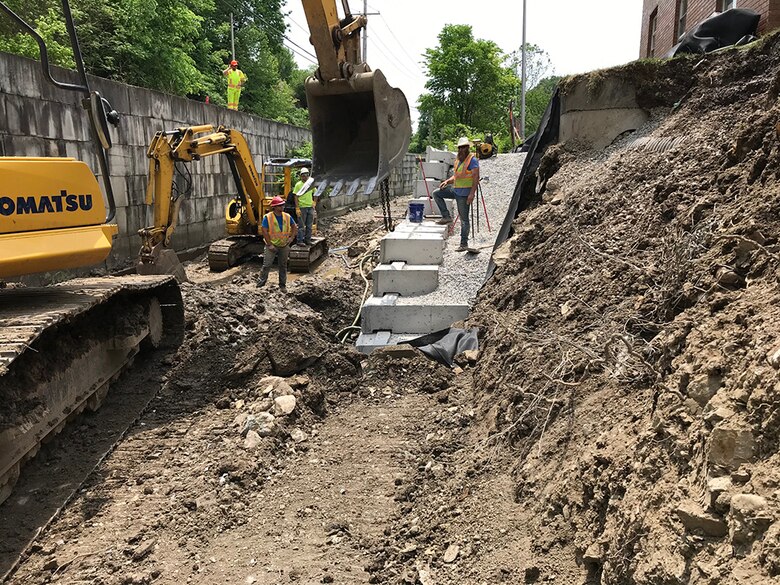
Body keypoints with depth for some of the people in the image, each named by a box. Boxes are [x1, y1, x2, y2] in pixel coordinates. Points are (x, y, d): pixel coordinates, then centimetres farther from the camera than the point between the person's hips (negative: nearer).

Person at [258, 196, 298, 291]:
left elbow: (294, 227, 16)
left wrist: (292, 237, 3)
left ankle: (283, 285, 19)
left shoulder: (287, 216, 2)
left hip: (284, 245, 4)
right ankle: (262, 280, 11)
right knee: (267, 264, -7)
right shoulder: (267, 217, -10)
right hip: (272, 245, -3)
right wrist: (270, 244, -14)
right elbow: (264, 231, -11)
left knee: (283, 266, 10)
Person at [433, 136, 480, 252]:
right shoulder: (458, 160, 15)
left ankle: (464, 244, 3)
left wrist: (472, 193, -26)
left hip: (465, 193, -8)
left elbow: (476, 178, -18)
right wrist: (447, 181, 4)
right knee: (436, 193, 5)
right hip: (455, 190, 8)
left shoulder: (472, 160, -11)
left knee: (464, 219, -4)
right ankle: (446, 216, 6)